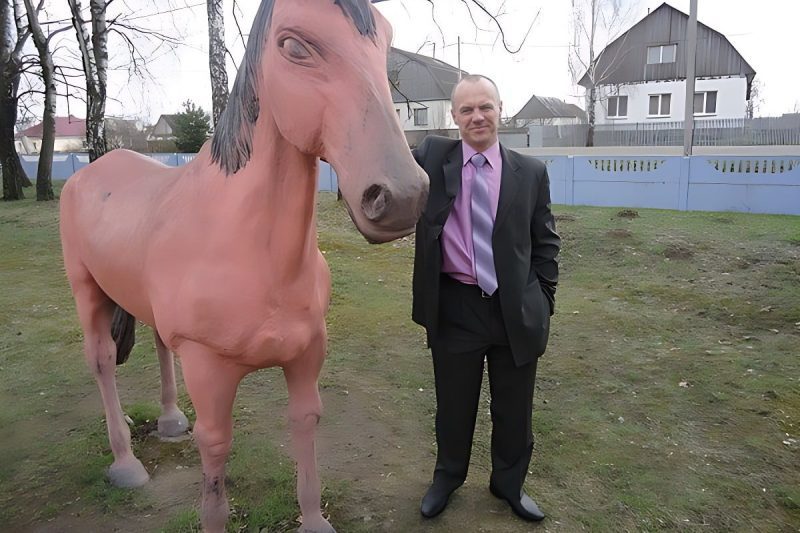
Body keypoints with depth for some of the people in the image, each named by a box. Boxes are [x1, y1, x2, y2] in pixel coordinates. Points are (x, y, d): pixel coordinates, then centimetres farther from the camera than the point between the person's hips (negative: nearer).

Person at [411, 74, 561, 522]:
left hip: (517, 310, 1)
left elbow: (545, 242, 6)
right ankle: (447, 478, 43)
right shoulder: (432, 158, 0)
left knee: (514, 409, 16)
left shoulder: (531, 172, 1)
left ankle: (509, 483, 42)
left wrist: (544, 303, 4)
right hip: (454, 308, -1)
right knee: (453, 404, 17)